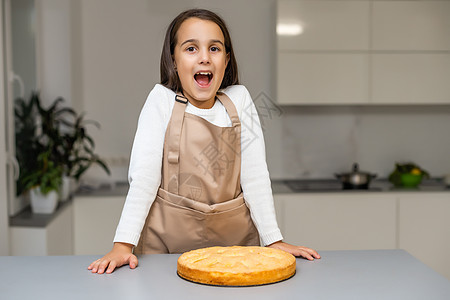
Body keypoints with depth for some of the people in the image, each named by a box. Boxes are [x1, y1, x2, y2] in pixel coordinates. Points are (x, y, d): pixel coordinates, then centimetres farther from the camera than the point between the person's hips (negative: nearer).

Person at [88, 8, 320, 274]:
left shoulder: (239, 98, 0)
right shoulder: (163, 100, -5)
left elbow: (255, 175, -2)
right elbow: (143, 176, -10)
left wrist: (274, 240, -8)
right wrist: (123, 244, -18)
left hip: (233, 236, 2)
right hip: (169, 240, -1)